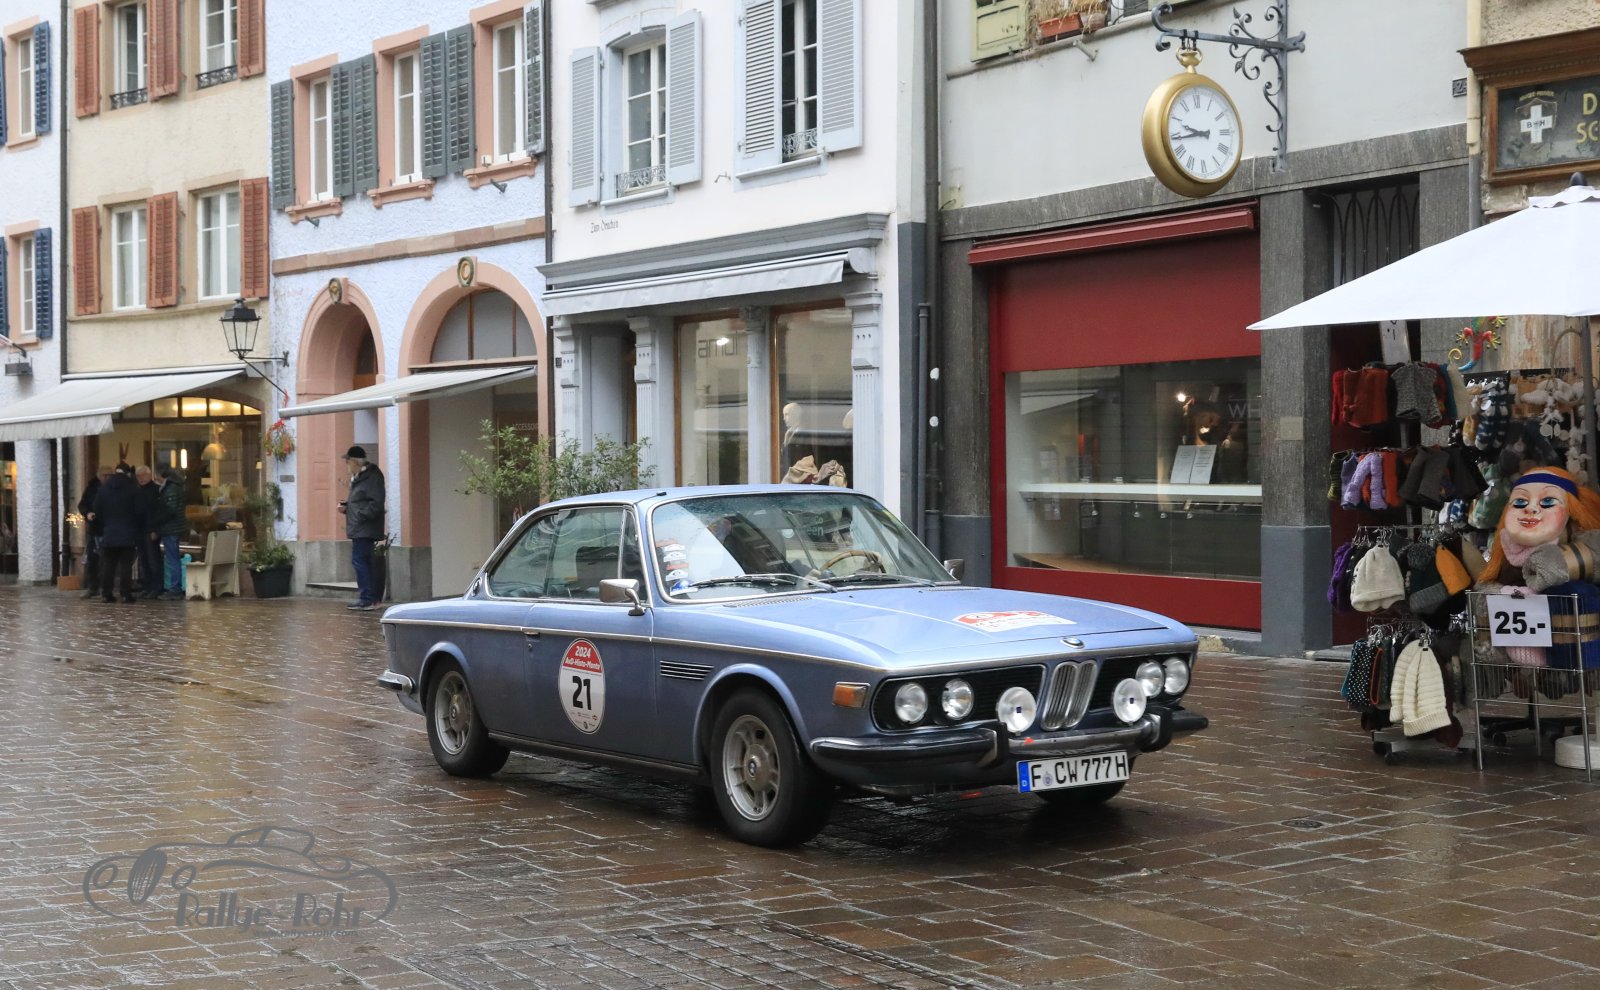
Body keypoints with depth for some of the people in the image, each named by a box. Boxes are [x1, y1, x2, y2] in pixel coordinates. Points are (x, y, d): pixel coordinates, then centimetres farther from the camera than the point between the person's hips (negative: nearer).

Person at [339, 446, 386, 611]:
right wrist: (345, 506, 10)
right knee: (363, 561, 12)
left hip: (366, 528, -10)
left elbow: (376, 504, -20)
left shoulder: (372, 477, -13)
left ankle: (368, 599, -11)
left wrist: (361, 515, -21)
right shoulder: (357, 477, 19)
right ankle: (369, 598, 17)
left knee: (359, 560, -12)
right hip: (359, 529, 10)